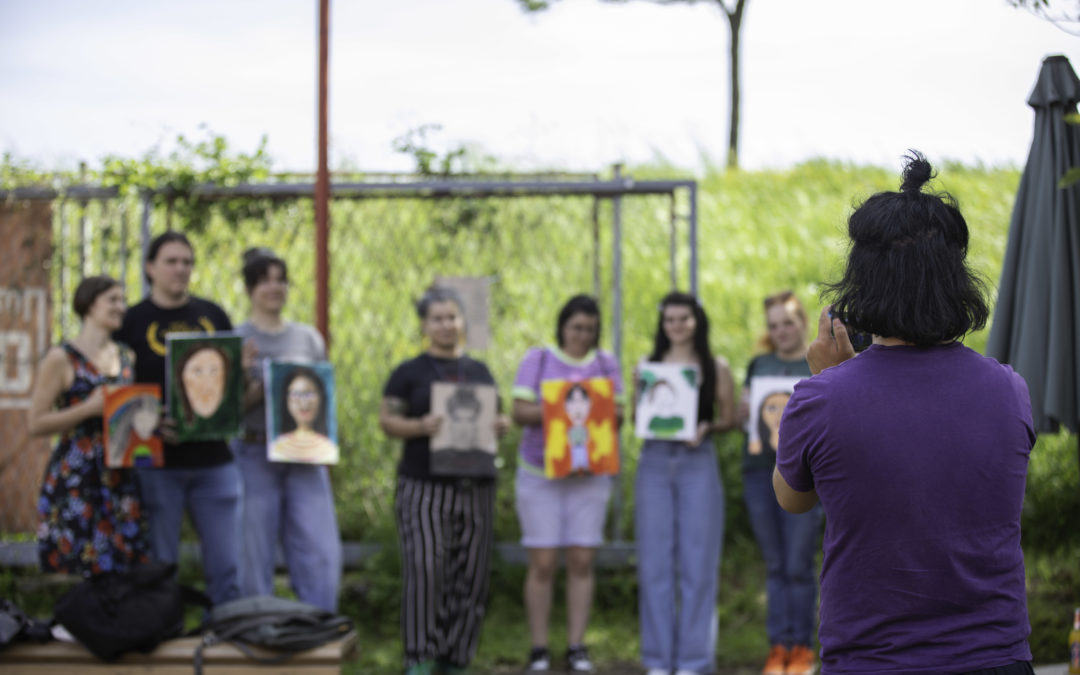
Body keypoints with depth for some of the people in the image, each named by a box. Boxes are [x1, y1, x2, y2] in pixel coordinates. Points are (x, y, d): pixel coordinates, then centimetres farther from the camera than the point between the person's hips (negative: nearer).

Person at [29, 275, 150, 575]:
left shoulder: (127, 357, 14)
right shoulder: (62, 359, -4)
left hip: (120, 479, 5)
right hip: (76, 480, -5)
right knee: (77, 574, -6)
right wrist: (89, 408, -17)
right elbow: (36, 423, -7)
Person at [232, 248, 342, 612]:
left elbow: (327, 396, 21)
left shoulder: (309, 338, 14)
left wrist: (312, 397, -1)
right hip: (255, 456, -3)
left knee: (323, 557, -6)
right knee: (254, 563, -2)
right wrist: (263, 388, -18)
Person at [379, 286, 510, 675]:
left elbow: (493, 417, 22)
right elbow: (387, 420, -1)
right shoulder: (409, 373, 4)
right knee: (425, 569, -14)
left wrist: (500, 426, -2)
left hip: (475, 488, 4)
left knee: (469, 576, 2)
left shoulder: (479, 372, 16)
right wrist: (420, 427, -20)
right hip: (424, 487, -4)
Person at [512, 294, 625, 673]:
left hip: (589, 474, 2)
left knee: (582, 561, 0)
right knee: (542, 563, -4)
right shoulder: (538, 360, 3)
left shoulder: (605, 364, 10)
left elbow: (618, 412, 7)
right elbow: (519, 411, -3)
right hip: (540, 473, -2)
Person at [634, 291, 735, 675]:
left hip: (698, 461, -2)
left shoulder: (715, 367, 6)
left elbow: (729, 418, 6)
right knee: (655, 560, 2)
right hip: (655, 461, 2)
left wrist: (706, 428, -13)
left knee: (698, 561, -1)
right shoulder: (648, 367, 10)